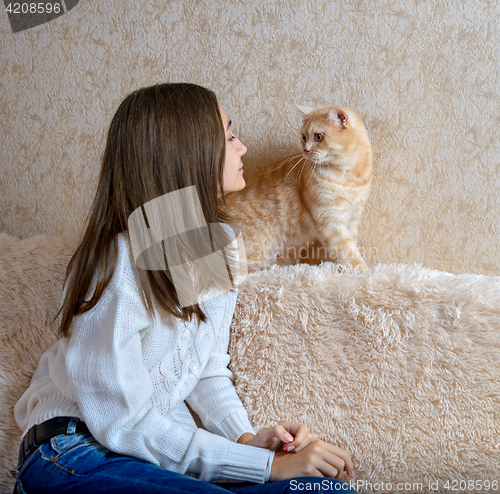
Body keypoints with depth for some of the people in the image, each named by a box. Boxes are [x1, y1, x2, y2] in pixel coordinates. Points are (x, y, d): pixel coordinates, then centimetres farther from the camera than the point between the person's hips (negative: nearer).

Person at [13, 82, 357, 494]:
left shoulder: (219, 242, 1)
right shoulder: (121, 265, -23)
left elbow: (207, 368, 6)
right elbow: (122, 423, -22)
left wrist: (247, 437, -13)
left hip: (161, 442, 6)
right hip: (79, 451, -6)